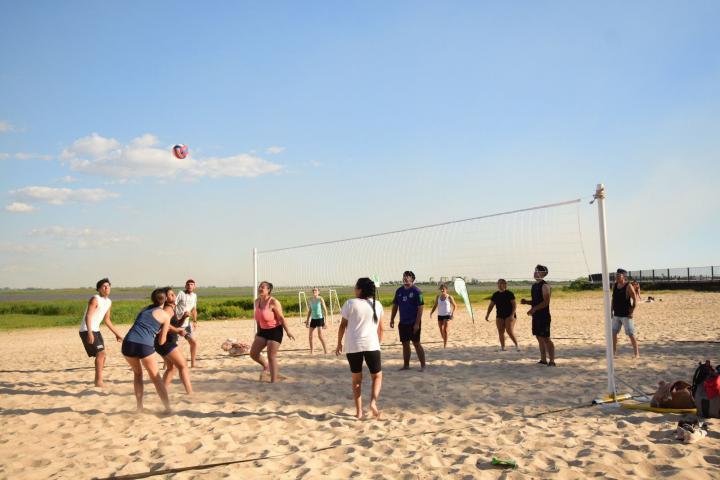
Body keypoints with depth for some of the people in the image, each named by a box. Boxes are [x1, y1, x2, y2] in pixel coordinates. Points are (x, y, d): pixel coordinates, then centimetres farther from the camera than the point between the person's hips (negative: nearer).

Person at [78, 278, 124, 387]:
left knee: (102, 357, 13)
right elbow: (88, 316, -26)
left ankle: (98, 381, 24)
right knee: (100, 353, -18)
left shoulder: (109, 302, 11)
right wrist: (89, 333, -37)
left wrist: (117, 333, 22)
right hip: (87, 331, -9)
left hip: (96, 330, 9)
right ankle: (99, 382, -16)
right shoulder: (95, 299, -15)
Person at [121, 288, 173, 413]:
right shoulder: (165, 316, 10)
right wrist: (163, 332, 32)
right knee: (155, 377, 13)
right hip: (144, 346, -4)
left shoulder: (145, 309, 24)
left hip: (128, 343, 4)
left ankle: (139, 407, 23)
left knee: (137, 373, 27)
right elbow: (161, 342, 12)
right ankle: (167, 407, 9)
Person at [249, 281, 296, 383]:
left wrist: (287, 331, -18)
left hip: (275, 330, -7)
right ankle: (266, 366, 33)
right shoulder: (257, 302, 3)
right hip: (263, 330, 7)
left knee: (271, 357, -8)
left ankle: (273, 381, 2)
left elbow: (281, 318, -17)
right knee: (253, 353, 4)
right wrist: (258, 331, 20)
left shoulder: (273, 302, -18)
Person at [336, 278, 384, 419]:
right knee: (377, 376, 14)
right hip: (371, 345, 1)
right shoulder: (377, 305, 7)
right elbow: (380, 328, 12)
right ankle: (373, 402, -10)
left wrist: (339, 343, 13)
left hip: (353, 345, 0)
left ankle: (359, 411, 13)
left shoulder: (350, 303, -1)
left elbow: (343, 325, 2)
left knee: (356, 378, 13)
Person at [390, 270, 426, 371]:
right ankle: (406, 365, 20)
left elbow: (420, 308, -12)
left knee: (416, 344, -3)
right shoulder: (399, 291, 7)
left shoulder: (416, 291, -9)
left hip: (413, 323, -5)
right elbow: (395, 305, 15)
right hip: (402, 322, 6)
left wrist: (417, 323, -17)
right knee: (405, 344, 11)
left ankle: (423, 365, 4)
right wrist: (392, 319, 9)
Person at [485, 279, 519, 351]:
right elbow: (491, 306, 12)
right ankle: (502, 347, 8)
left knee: (510, 331, -14)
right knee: (501, 332, 2)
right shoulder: (495, 295, 8)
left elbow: (514, 305, -9)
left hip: (509, 316, -5)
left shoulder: (509, 294, -6)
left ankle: (516, 345, 4)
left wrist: (512, 314, -19)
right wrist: (487, 315, 6)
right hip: (500, 316, 5)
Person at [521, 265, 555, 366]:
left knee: (546, 338, -8)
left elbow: (546, 302, -20)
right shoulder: (534, 286, 15)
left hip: (543, 316, -9)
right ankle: (543, 360, 18)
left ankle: (552, 361, -4)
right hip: (536, 316, 9)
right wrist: (526, 302, 5)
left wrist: (534, 309, -27)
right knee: (539, 338, 11)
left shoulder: (544, 286, -12)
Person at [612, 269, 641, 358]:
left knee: (631, 334, -4)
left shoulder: (629, 286, -13)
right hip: (616, 315, 6)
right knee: (613, 333, 8)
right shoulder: (614, 285, 6)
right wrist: (612, 311, 11)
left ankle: (637, 353, 4)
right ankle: (614, 352, 18)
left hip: (626, 315, -6)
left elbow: (635, 300, -11)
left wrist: (632, 313, -14)